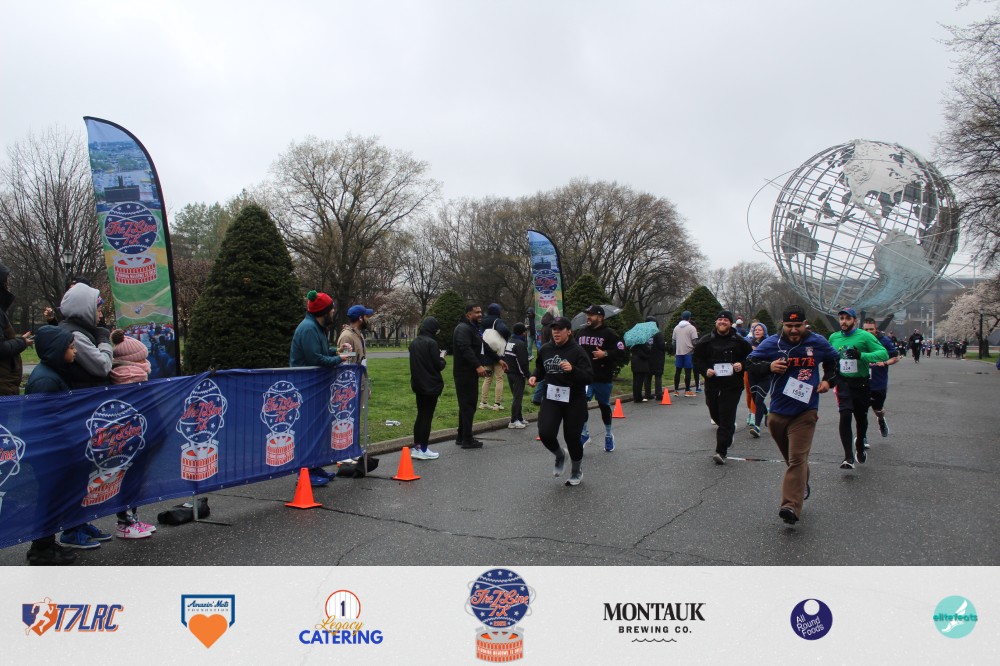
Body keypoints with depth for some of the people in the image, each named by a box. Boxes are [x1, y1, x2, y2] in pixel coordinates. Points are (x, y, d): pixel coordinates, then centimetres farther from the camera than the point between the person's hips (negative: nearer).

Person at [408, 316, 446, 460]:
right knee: (427, 416, 0)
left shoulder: (414, 343, 7)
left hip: (418, 384, 7)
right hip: (431, 385, -7)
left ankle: (417, 447, 19)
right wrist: (442, 358, 5)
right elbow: (438, 366, -15)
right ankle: (423, 450, 4)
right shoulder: (431, 343, -16)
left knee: (420, 415, 15)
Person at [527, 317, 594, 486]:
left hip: (574, 401, -3)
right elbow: (540, 368, 22)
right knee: (545, 433, -13)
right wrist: (534, 376, 1)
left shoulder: (577, 351, -12)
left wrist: (572, 370, -32)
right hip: (551, 398, 3)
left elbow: (589, 377, -16)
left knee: (572, 436, 5)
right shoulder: (545, 349, 2)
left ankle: (577, 470, 33)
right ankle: (559, 456, 22)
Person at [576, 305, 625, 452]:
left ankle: (608, 435, 32)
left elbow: (621, 352, -11)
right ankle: (584, 433, 2)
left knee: (604, 405, 11)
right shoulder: (583, 332, 9)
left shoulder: (609, 333, -8)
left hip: (603, 378, -3)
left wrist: (605, 354, -24)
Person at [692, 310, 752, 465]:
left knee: (726, 419, -9)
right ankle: (730, 428, 47)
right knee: (715, 414, 14)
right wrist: (705, 370, -7)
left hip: (732, 386, -3)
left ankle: (721, 452, -9)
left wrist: (742, 365, -10)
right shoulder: (706, 341, 5)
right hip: (712, 384, 3)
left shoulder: (739, 341, 3)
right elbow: (696, 358, 9)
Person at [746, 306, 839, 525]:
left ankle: (791, 506, -21)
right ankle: (802, 486, 44)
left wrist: (828, 380, 6)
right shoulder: (770, 344, -2)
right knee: (791, 458, 17)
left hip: (805, 411, -2)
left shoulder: (818, 342, 3)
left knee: (797, 458, -14)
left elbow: (834, 361, 22)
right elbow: (751, 365, 1)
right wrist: (769, 367, -18)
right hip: (778, 411, 2)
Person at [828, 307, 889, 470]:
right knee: (845, 416, -17)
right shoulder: (833, 337, 5)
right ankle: (848, 457, -15)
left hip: (861, 383, -1)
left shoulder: (865, 336, -7)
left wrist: (861, 355, -29)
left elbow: (884, 353, -16)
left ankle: (860, 446, 44)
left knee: (861, 418, 14)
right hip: (843, 382, 1)